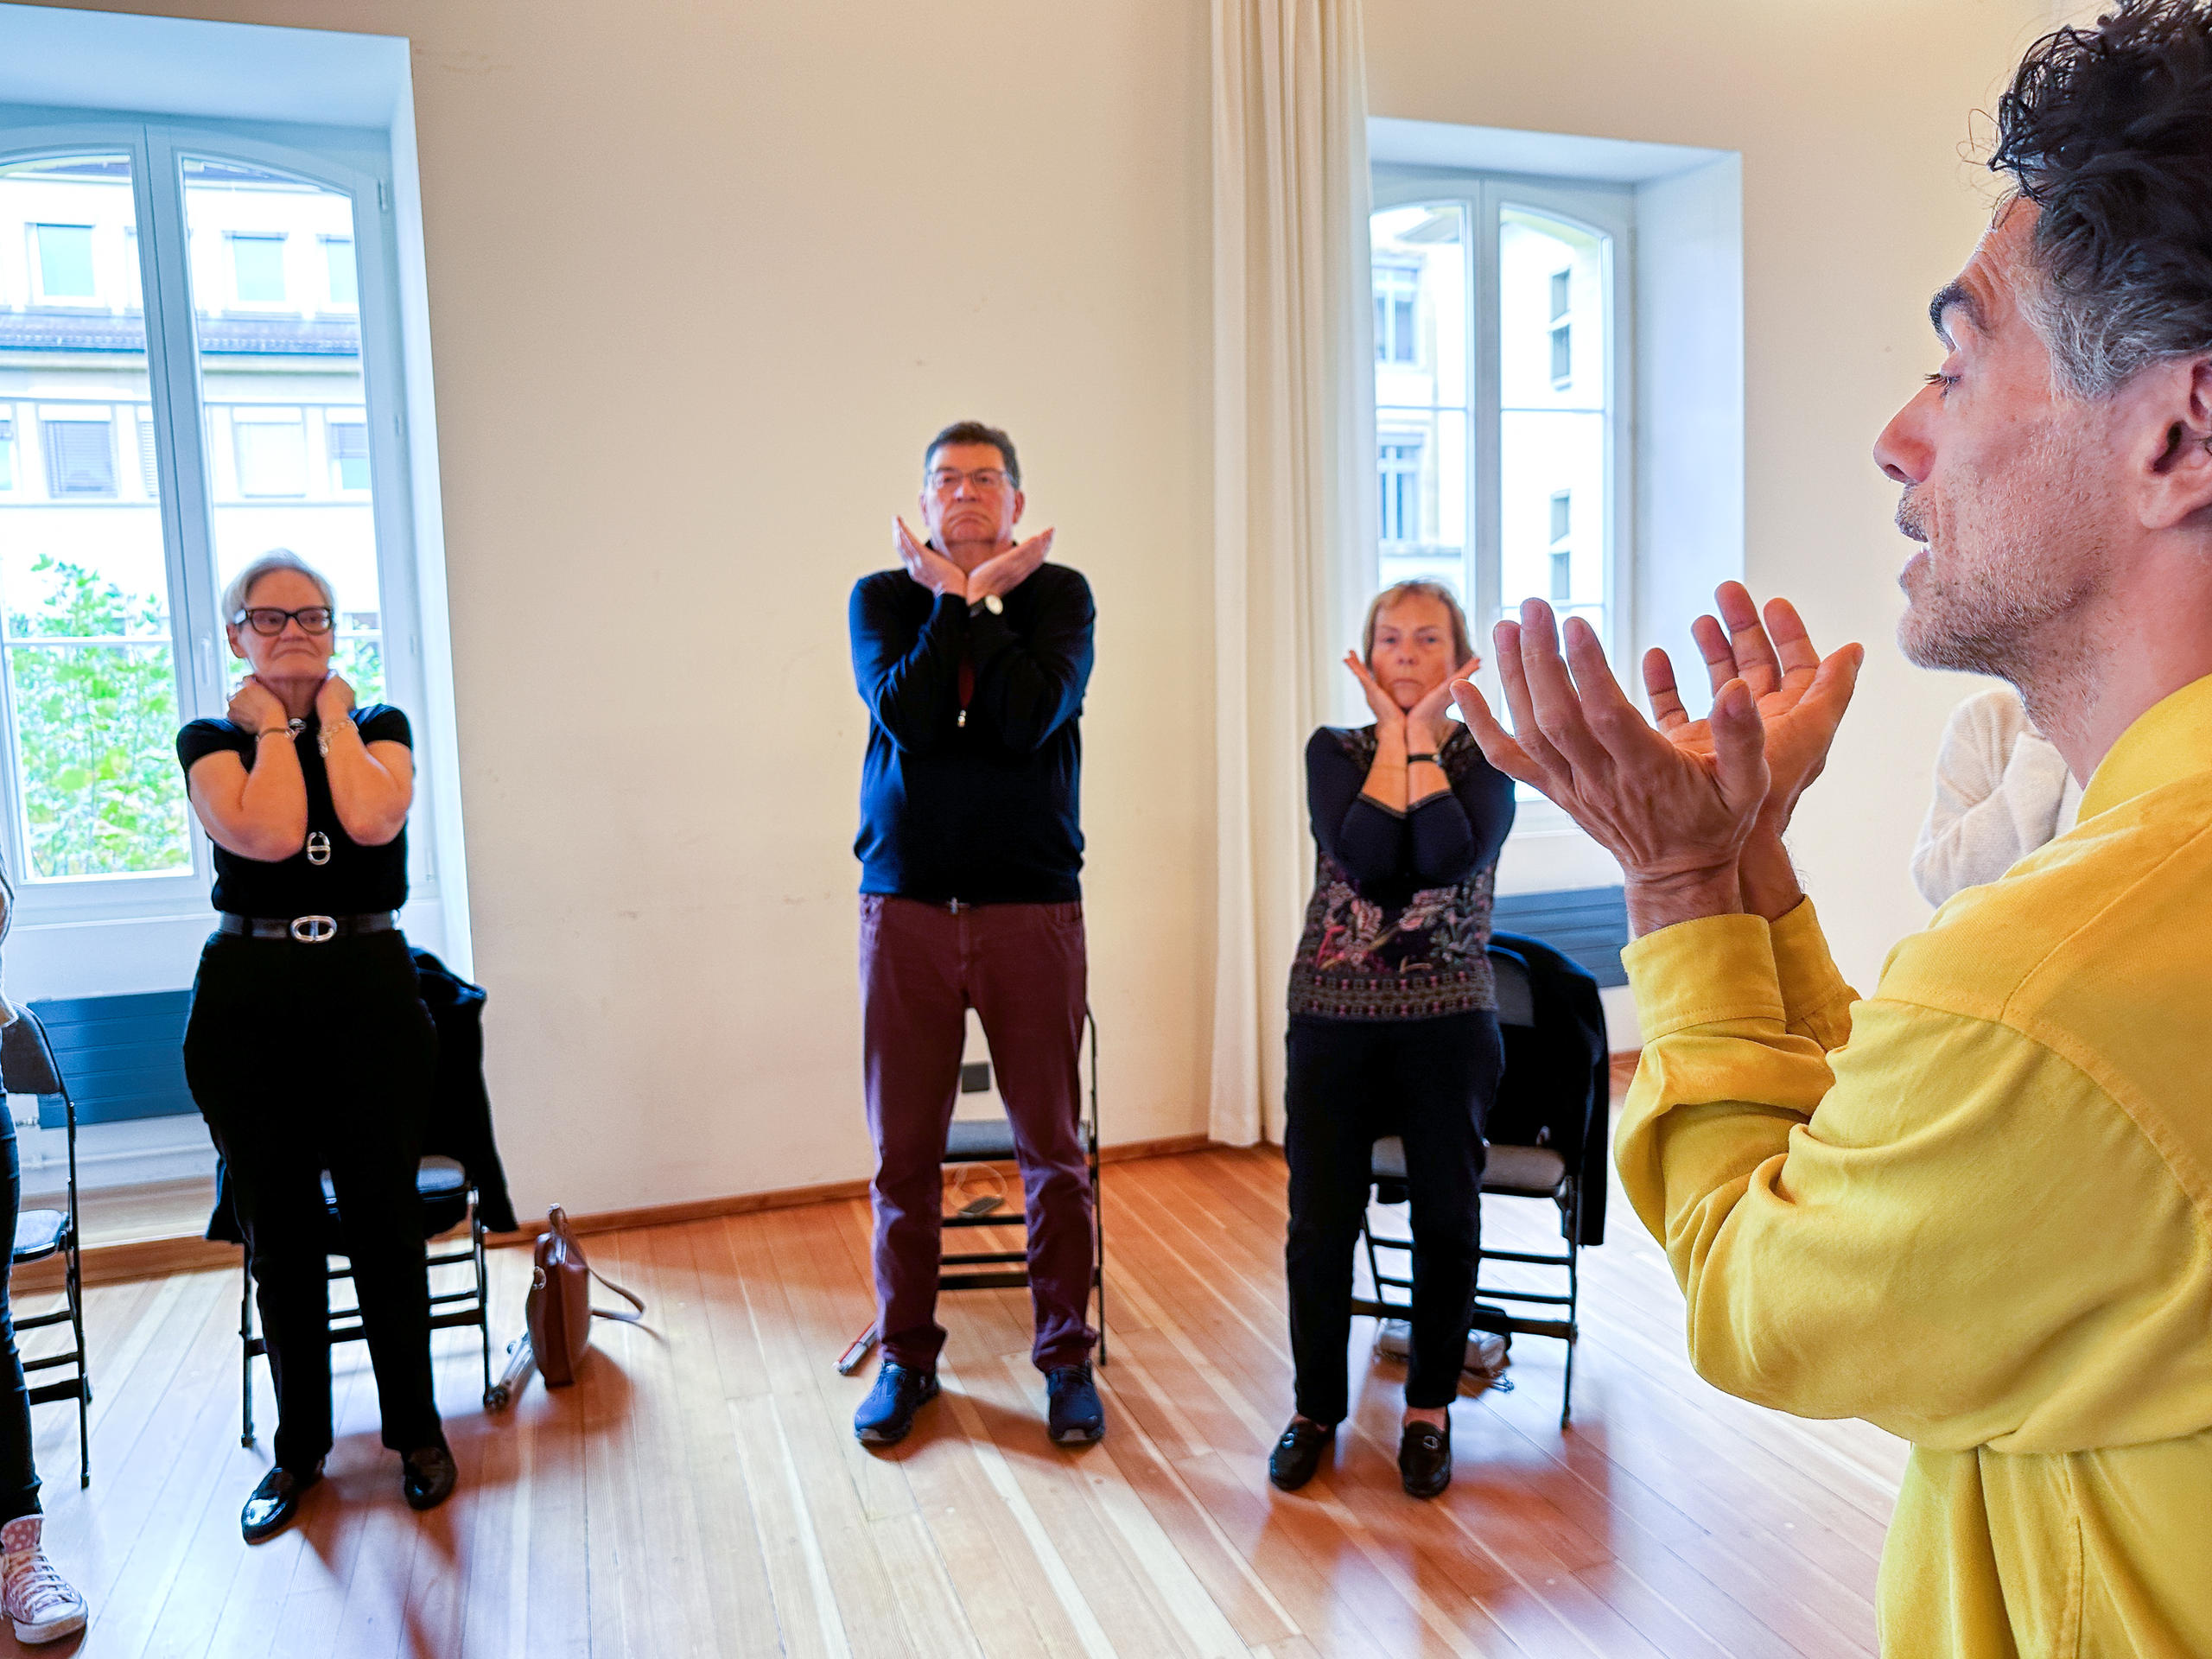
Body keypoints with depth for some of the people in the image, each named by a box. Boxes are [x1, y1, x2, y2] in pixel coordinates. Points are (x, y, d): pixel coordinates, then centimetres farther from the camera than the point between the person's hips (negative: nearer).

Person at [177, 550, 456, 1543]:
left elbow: (373, 820, -15)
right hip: (248, 1001, 0)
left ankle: (415, 1428, 22)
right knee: (277, 1235, 9)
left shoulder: (379, 726, 7)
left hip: (368, 987, 0)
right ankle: (299, 1446, 26)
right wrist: (272, 728, -5)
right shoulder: (211, 740, 4)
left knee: (384, 1220, 4)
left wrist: (332, 717, -4)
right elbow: (265, 834, -16)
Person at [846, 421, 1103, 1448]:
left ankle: (1066, 1354, 23)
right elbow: (907, 716, -11)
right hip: (905, 905, 1)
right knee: (903, 1152, 8)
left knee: (1052, 1149, 6)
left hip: (1031, 905, -1)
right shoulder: (882, 595, 7)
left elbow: (1033, 717, -14)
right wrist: (953, 595, -9)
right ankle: (906, 1355, 26)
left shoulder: (1057, 592, 4)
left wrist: (979, 596, -9)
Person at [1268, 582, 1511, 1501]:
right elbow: (1365, 857, -16)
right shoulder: (1335, 751, 3)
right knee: (1321, 1219, 3)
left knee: (1447, 1218, 7)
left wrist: (1423, 738, -10)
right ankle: (1316, 1408, 23)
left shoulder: (1484, 759, 2)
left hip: (1450, 1022, 0)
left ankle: (1428, 1409, 28)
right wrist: (1393, 735, -9)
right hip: (1334, 1018, 0)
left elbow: (1451, 857, -19)